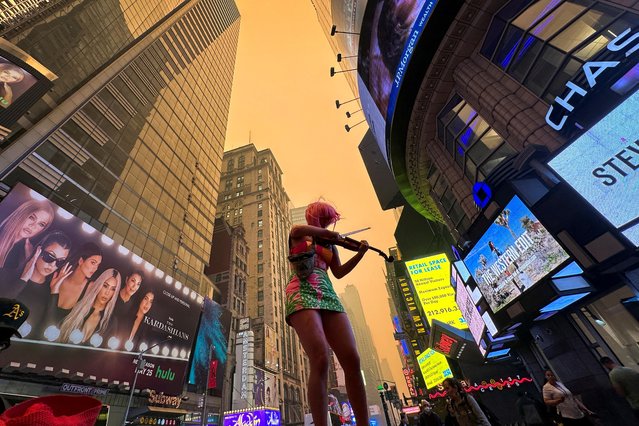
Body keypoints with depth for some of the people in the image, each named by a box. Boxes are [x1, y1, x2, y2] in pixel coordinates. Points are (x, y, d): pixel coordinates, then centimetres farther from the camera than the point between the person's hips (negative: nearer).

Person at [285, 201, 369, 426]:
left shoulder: (329, 243, 29)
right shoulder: (297, 235, 16)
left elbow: (339, 272, 22)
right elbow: (297, 229, -10)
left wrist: (360, 253, 12)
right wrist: (329, 233, -1)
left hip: (327, 294, 5)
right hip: (302, 293, -5)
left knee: (352, 359, -10)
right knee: (320, 359, -23)